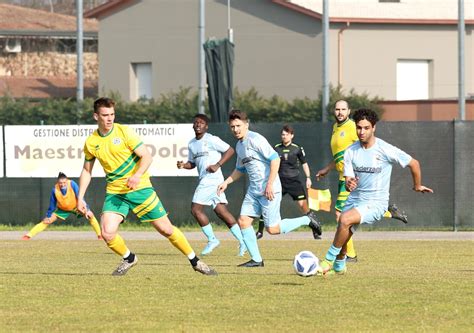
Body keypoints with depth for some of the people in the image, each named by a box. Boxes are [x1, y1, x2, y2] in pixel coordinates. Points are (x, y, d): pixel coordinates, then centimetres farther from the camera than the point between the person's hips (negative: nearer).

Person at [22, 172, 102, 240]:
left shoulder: (72, 184, -33)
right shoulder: (55, 189, -29)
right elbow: (52, 204, -14)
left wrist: (87, 210, -30)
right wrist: (48, 216, -8)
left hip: (76, 206, 0)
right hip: (62, 209, 0)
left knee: (90, 215, -16)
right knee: (48, 220, -10)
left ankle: (100, 235, 1)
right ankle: (29, 235, -5)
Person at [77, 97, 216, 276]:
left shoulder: (124, 132, -9)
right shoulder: (91, 142, 2)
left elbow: (147, 156, -11)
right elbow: (87, 170, 15)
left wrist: (137, 176, -28)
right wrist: (80, 198, 8)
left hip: (139, 188, -3)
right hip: (114, 192, 3)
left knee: (166, 229, -2)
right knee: (107, 233, -15)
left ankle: (195, 261, 14)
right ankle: (129, 258, 14)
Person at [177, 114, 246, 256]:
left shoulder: (211, 140, -7)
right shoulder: (191, 144, 17)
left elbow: (230, 150, -8)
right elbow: (192, 163, 25)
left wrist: (217, 165, -16)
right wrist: (183, 165, 3)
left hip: (212, 178, -8)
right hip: (204, 179, 8)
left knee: (196, 209, -9)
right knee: (221, 211, 6)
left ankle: (212, 239, 0)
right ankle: (242, 241, 7)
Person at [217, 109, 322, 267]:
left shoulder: (255, 140, -14)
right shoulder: (239, 146, 14)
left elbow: (275, 159, -20)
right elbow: (240, 169, 29)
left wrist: (270, 184, -23)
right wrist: (226, 182, 16)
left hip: (269, 190, -9)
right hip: (253, 190, 9)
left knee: (272, 229, -8)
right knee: (243, 221, -2)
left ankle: (307, 220, 10)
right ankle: (256, 259, 4)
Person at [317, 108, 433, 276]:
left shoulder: (385, 150, -13)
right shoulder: (351, 151, -1)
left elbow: (413, 163, -2)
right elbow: (348, 181, -2)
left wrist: (417, 186, 12)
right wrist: (349, 184, -27)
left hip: (376, 202, -5)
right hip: (354, 199, 5)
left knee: (345, 219, -30)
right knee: (342, 238, 2)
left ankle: (329, 260, -17)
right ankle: (339, 266, 35)